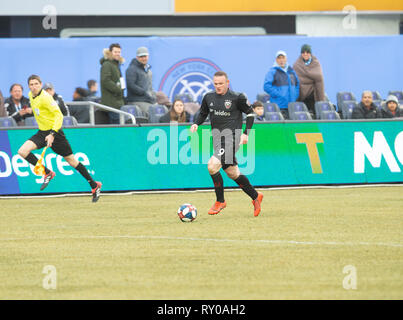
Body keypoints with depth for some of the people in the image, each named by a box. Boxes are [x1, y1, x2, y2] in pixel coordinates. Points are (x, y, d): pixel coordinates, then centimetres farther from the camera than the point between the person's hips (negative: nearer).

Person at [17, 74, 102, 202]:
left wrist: (52, 134, -34)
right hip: (42, 132, 7)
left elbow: (59, 115, -26)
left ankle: (94, 186, 13)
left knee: (71, 161, 0)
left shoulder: (45, 97, -20)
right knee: (23, 151, -14)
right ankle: (47, 173, -4)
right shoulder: (31, 95, 5)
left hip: (54, 132, -7)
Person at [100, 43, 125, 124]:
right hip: (111, 101, -10)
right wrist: (118, 90, -17)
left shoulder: (116, 65, 21)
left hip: (118, 101, 10)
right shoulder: (107, 65, -9)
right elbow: (105, 81, -19)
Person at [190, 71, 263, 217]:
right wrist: (196, 124, 1)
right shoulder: (209, 97, 8)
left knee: (212, 166, -20)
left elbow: (250, 113, 3)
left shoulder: (236, 98, -7)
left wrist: (245, 133, -5)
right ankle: (255, 197, 31)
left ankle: (220, 201, -4)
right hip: (217, 138, 7)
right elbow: (203, 113, 22)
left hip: (231, 137, -7)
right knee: (232, 173, 12)